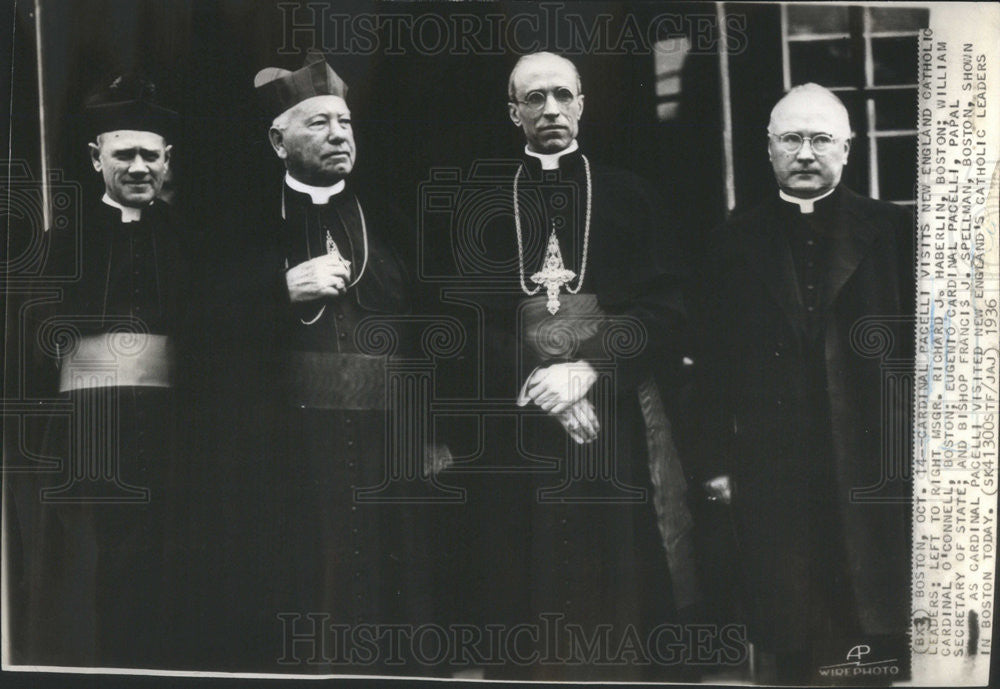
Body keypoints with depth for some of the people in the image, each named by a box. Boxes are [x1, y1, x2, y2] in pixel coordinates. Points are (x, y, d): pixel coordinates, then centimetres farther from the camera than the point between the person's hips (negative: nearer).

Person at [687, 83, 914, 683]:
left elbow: (919, 342, 4)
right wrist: (716, 462, 4)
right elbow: (716, 359, 8)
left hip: (872, 467, -1)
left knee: (882, 633, 4)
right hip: (771, 470, 1)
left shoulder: (892, 230, 6)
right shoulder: (736, 242, 10)